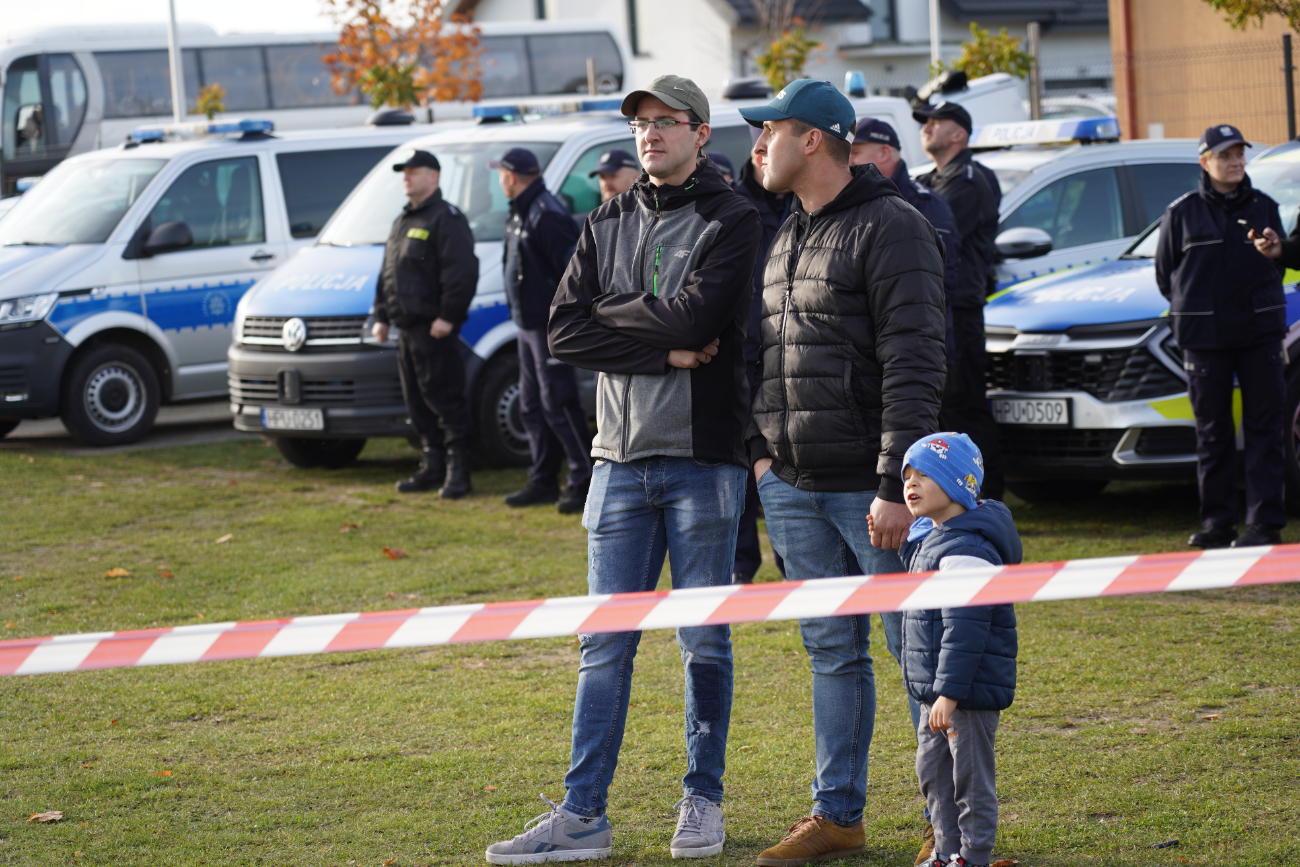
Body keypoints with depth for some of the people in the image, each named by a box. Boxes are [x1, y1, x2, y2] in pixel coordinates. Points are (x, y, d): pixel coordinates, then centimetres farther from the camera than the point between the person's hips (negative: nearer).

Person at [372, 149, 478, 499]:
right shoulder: (402, 222, 22)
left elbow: (461, 272, -17)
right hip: (406, 327, 9)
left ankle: (457, 472, -7)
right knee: (417, 402, 10)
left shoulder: (446, 218, -8)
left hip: (434, 329, -9)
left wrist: (448, 316, -21)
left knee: (444, 398, -9)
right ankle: (432, 468, 17)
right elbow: (386, 274, 27)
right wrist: (381, 316, 21)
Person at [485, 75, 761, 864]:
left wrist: (613, 314, -4)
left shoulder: (731, 220, -3)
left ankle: (704, 800, 16)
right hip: (621, 458, 4)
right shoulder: (608, 224, 12)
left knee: (706, 642, 5)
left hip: (703, 455, -4)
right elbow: (566, 332, 1)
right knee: (606, 644, 4)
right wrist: (666, 352, -10)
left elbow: (694, 316, -18)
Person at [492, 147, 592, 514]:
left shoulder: (547, 217, -19)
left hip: (550, 325, -11)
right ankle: (543, 481, 20)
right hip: (529, 324, 11)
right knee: (533, 406, 13)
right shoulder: (521, 213, 14)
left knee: (558, 404, -9)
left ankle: (585, 482, -5)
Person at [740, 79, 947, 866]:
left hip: (871, 486, -8)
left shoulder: (891, 228, -11)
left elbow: (914, 365, -17)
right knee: (832, 650, 13)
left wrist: (896, 485, -22)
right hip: (795, 485, 8)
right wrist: (761, 447, 11)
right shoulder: (788, 237, 15)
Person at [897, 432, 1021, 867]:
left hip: (970, 689, -10)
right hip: (938, 689, 11)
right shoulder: (927, 538, 11)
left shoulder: (966, 549, -21)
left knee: (970, 775, -1)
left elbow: (965, 628, -25)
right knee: (932, 768, 17)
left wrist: (950, 692, -26)